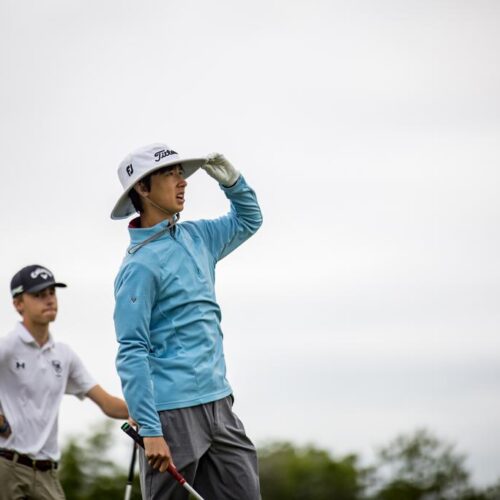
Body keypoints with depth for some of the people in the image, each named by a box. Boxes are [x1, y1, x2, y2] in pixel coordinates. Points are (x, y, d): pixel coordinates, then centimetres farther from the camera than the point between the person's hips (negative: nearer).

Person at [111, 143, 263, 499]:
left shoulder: (196, 237, 12)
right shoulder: (140, 265, -12)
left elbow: (248, 220, 32)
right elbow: (132, 354, -16)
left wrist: (232, 181, 10)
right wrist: (149, 430, -22)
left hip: (219, 405, 8)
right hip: (173, 414, -8)